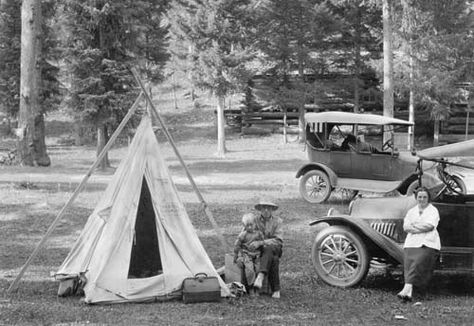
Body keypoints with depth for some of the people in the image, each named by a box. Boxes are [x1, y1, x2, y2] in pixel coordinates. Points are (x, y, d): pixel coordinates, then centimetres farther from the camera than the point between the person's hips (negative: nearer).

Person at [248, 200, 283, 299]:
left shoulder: (277, 221, 5)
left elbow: (278, 240, -8)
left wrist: (260, 243, -23)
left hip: (274, 249, -1)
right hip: (259, 250, 1)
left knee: (268, 249, -39)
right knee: (274, 260, -34)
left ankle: (260, 276, -55)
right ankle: (275, 290, -33)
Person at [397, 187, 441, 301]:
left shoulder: (433, 210, 10)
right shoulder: (411, 211, 22)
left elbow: (430, 225, -6)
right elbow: (406, 227, 8)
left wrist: (413, 226, -1)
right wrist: (422, 228, -5)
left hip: (427, 244, -4)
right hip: (411, 243, 4)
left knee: (417, 263, -23)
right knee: (408, 264, -14)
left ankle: (407, 288, -34)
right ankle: (409, 293, -22)